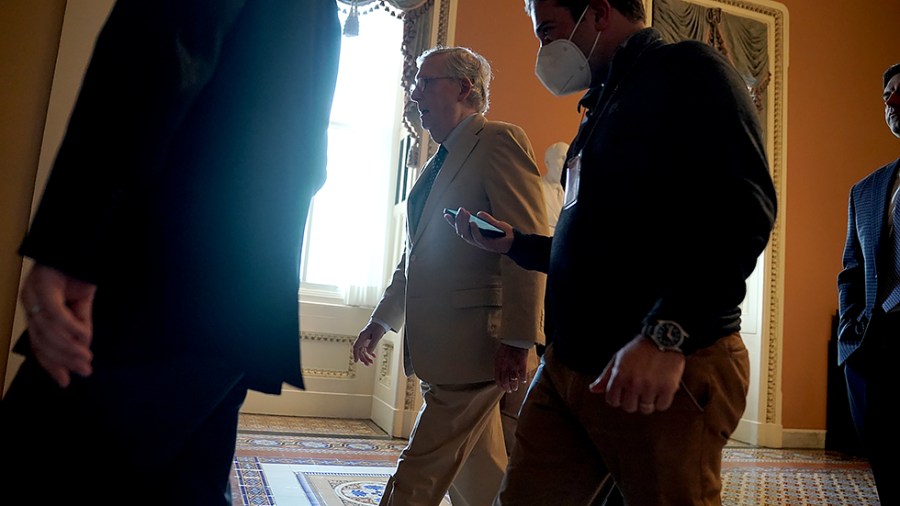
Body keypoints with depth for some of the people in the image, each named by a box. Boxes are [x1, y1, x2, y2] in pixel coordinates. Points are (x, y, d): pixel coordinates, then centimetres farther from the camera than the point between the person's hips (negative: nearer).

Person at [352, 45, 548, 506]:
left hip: (474, 344, -9)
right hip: (439, 345, 9)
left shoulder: (499, 141, -9)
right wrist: (382, 320, 23)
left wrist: (517, 341, -20)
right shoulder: (441, 161, 19)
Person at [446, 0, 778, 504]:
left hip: (667, 369, -8)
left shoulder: (686, 69, -3)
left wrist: (666, 335, -27)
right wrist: (514, 243, 19)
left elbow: (742, 211, -19)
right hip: (568, 364, 8)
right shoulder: (605, 105, 23)